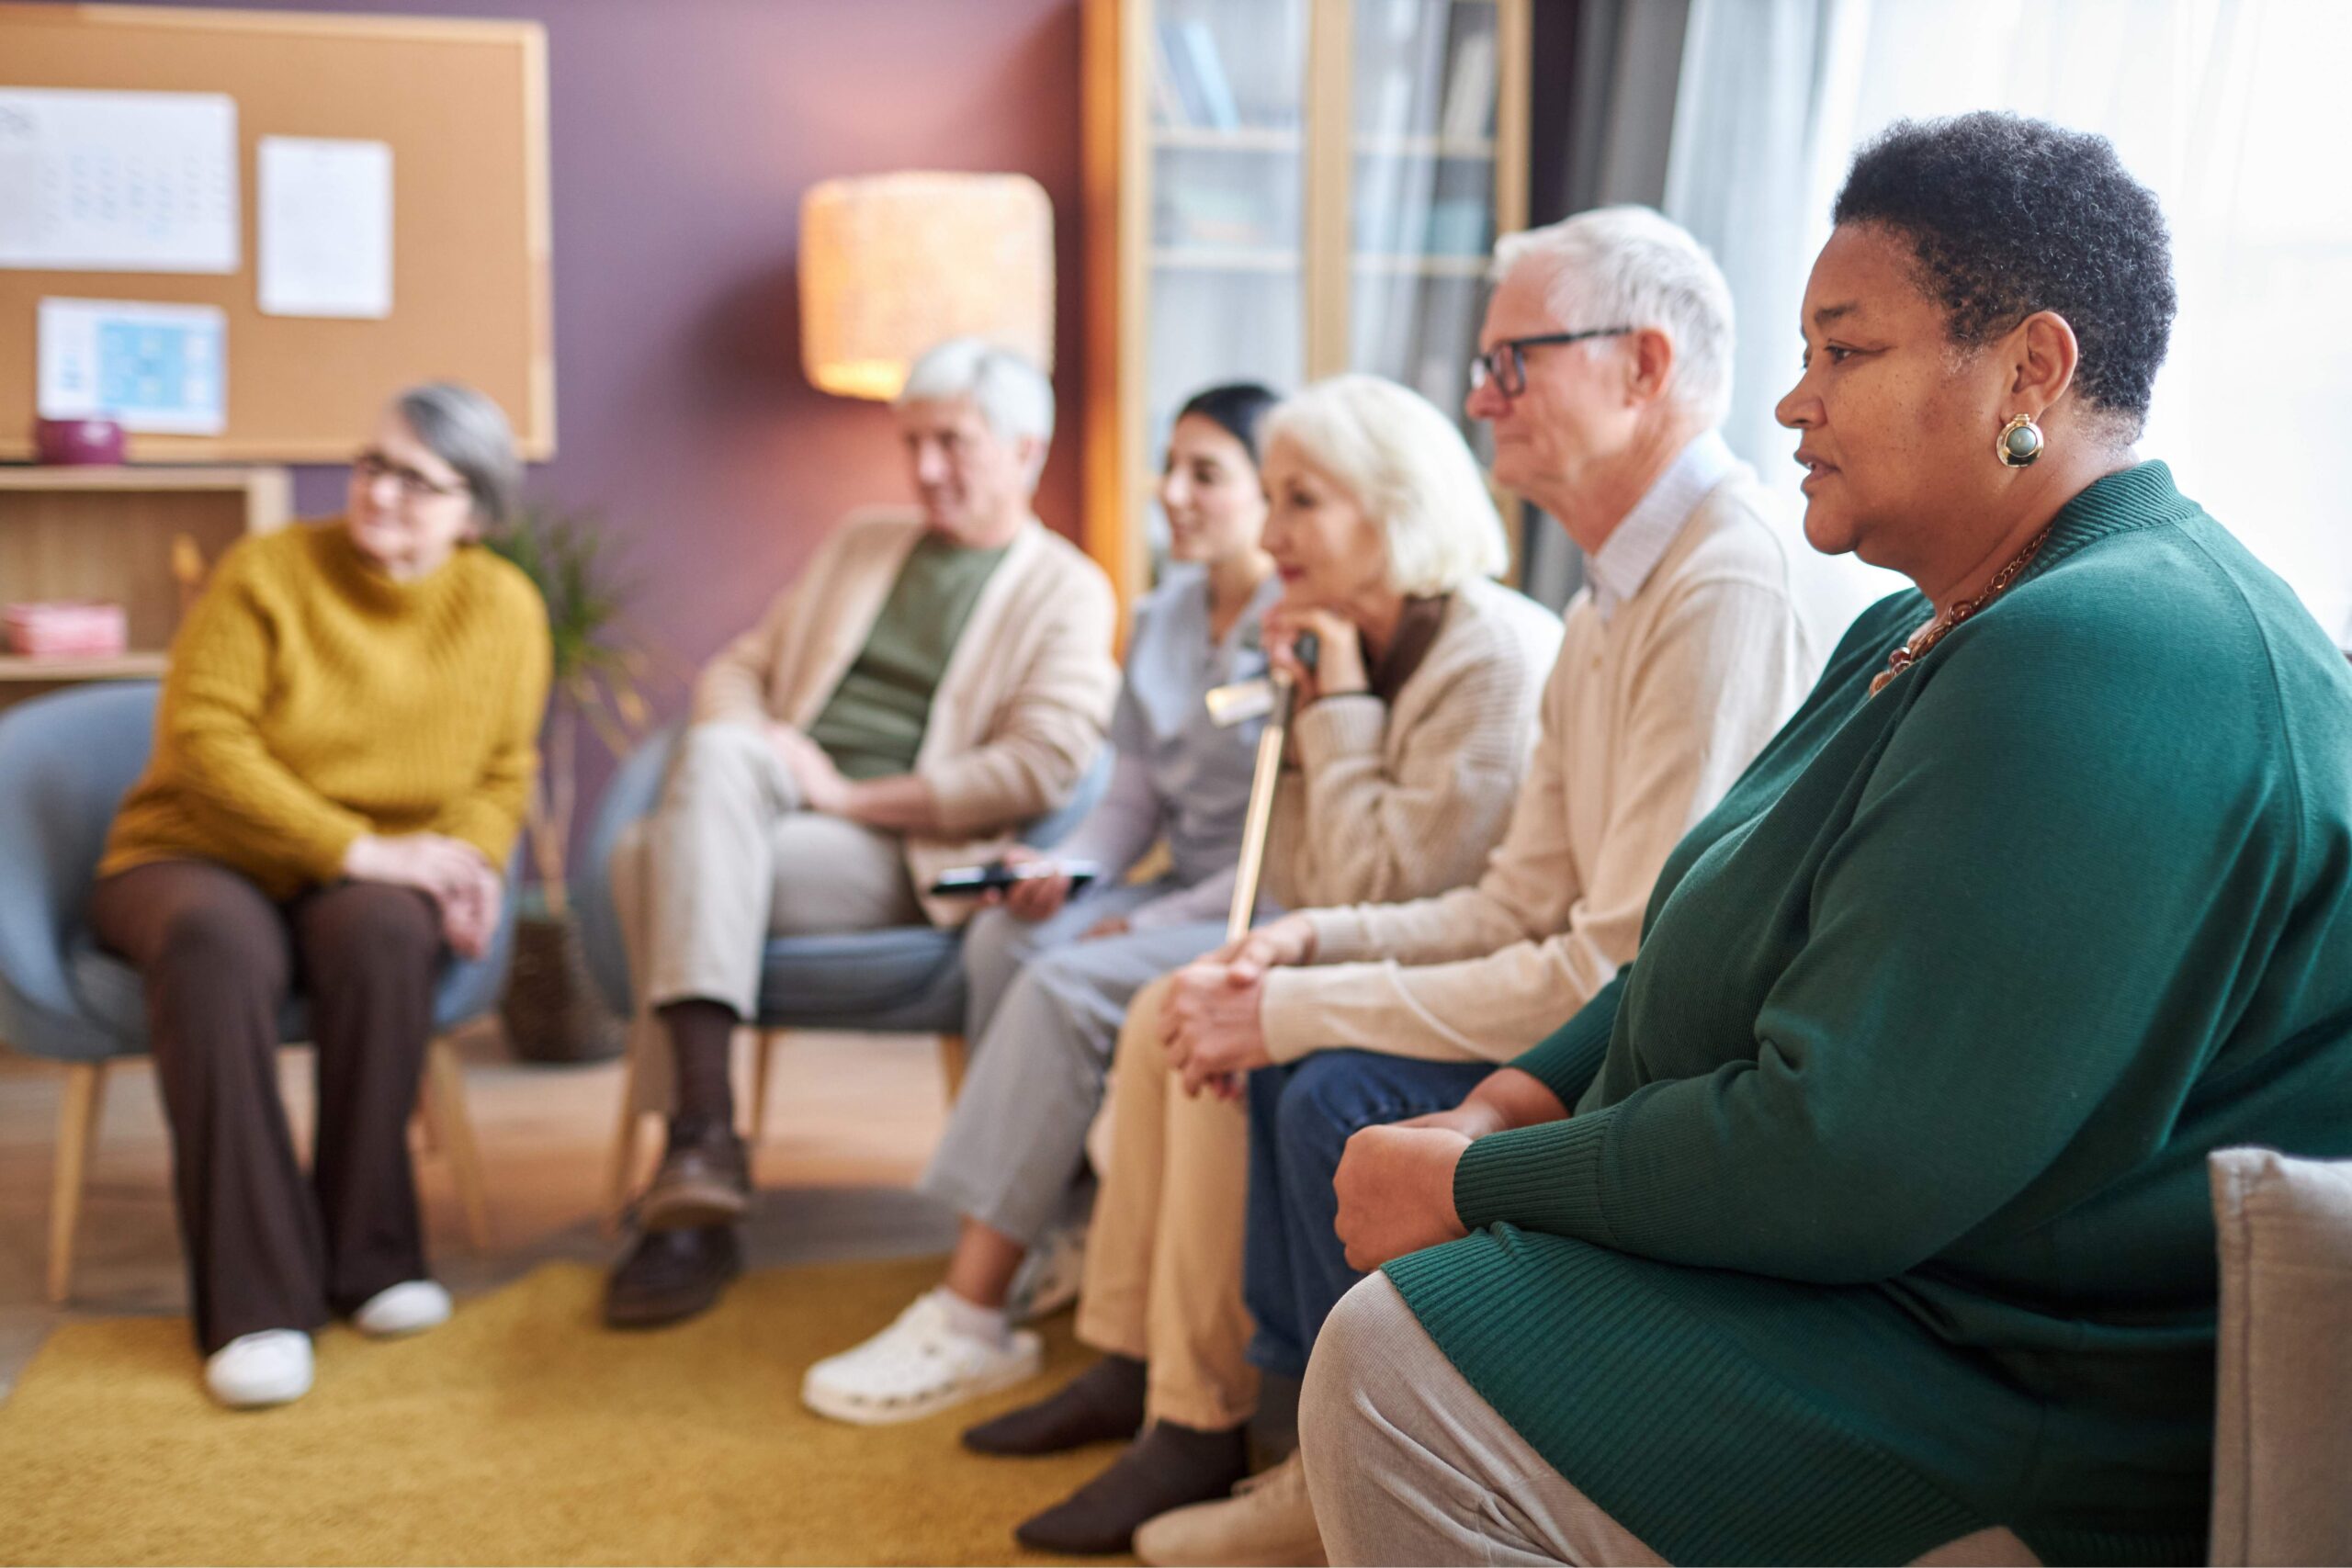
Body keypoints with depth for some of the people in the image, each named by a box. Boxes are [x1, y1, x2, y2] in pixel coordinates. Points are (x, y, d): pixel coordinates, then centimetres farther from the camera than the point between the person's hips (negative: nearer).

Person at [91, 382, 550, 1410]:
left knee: (384, 929, -36)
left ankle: (371, 1258, -21)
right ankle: (255, 1299, -35)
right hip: (194, 861, -1)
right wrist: (357, 847, -23)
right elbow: (201, 740, -16)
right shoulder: (266, 572, -8)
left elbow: (504, 774, 6)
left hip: (360, 891, 2)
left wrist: (468, 866, -16)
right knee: (216, 942, -38)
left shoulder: (504, 608, 0)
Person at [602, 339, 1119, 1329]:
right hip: (764, 805, 5)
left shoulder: (1067, 591, 7)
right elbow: (738, 668, 24)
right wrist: (752, 741, -1)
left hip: (898, 854, -5)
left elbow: (1042, 766, -8)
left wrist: (853, 797, -11)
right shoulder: (858, 544, 27)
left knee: (668, 860, -29)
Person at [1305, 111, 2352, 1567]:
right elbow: (1710, 959, 16)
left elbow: (1841, 1160, -28)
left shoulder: (2103, 657, -24)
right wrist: (1504, 1112, 0)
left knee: (1398, 1360, -19)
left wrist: (1470, 1189, -16)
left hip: (2032, 1421, -10)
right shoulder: (1930, 631, 13)